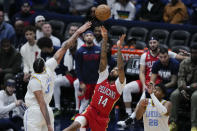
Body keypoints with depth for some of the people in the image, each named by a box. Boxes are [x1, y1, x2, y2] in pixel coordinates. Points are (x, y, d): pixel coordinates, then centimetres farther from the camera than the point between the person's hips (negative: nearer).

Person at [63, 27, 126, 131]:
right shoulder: (103, 77, 6)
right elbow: (103, 59, -1)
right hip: (91, 111, 0)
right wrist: (105, 38, -9)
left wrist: (119, 48, -23)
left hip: (103, 117, 0)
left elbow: (120, 68, -16)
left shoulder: (119, 86, -1)